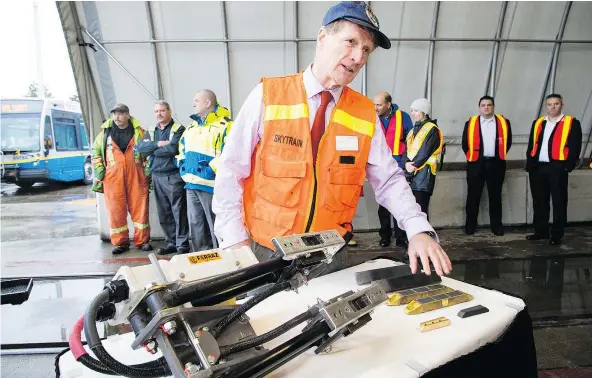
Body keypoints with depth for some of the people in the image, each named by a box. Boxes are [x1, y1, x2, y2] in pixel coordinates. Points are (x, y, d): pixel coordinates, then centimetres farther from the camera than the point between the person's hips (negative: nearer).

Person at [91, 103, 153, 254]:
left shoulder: (139, 132, 6)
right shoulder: (105, 132, 9)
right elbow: (96, 152, 14)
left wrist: (148, 172, 2)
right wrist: (99, 172, 5)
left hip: (136, 176, -1)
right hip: (113, 177, 1)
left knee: (140, 208, 2)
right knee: (115, 210, 3)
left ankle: (142, 240, 14)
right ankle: (120, 243, 14)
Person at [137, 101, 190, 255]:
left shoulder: (178, 129, -5)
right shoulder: (151, 131, 16)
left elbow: (172, 149, -19)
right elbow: (141, 147, 1)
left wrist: (152, 150, -5)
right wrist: (158, 144, -14)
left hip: (174, 176, -7)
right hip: (157, 177, 7)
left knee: (179, 212, -3)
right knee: (164, 214, 12)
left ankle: (182, 245, 5)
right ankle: (171, 242, 22)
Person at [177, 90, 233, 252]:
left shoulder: (224, 125, -9)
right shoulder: (192, 126, 18)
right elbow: (182, 148, 28)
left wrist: (210, 169, -20)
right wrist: (184, 169, 13)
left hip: (210, 184, -8)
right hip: (191, 184, 9)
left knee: (216, 225, 1)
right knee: (195, 223, 16)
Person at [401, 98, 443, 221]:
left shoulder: (432, 129, -3)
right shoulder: (414, 130, 21)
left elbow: (425, 152, -12)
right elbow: (407, 150, 11)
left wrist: (413, 165, -10)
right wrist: (407, 163, -8)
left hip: (424, 172, -8)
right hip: (411, 172, 8)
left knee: (420, 208, -10)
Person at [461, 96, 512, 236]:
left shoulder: (504, 122, 4)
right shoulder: (470, 123, 1)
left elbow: (508, 142, 13)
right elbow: (465, 143, 8)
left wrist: (500, 155, 11)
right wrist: (471, 156, 8)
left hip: (496, 164, 1)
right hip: (476, 163, -1)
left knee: (495, 196, 8)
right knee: (473, 196, 3)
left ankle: (496, 225, 17)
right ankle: (470, 225, 12)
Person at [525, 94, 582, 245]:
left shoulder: (572, 123, 0)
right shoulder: (537, 123, 13)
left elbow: (575, 147, -3)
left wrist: (568, 166, -11)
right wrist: (529, 164, 5)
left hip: (557, 169, -4)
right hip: (537, 168, 4)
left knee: (559, 203, 2)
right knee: (539, 202, 11)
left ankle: (556, 235, 11)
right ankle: (541, 231, 22)